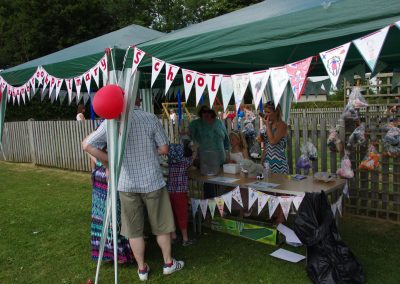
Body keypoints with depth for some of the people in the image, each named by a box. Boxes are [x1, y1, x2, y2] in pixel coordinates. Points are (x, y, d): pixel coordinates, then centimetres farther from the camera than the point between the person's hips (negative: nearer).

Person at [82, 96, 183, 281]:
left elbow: (87, 145, -7)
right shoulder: (151, 118, -10)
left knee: (134, 229, 14)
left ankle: (142, 269, 27)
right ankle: (168, 263, 31)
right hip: (152, 181, -1)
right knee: (161, 225, 16)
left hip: (126, 183, 1)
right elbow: (164, 149, -7)